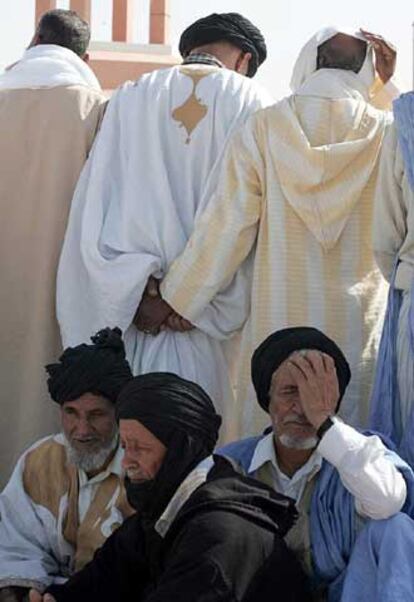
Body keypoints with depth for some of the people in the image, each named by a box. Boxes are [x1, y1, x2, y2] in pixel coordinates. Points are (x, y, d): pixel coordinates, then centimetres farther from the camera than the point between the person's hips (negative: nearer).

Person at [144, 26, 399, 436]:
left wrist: (173, 300, 5)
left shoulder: (263, 128, -3)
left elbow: (227, 225, -4)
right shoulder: (384, 132, -2)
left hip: (279, 315, 0)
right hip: (359, 321, 1)